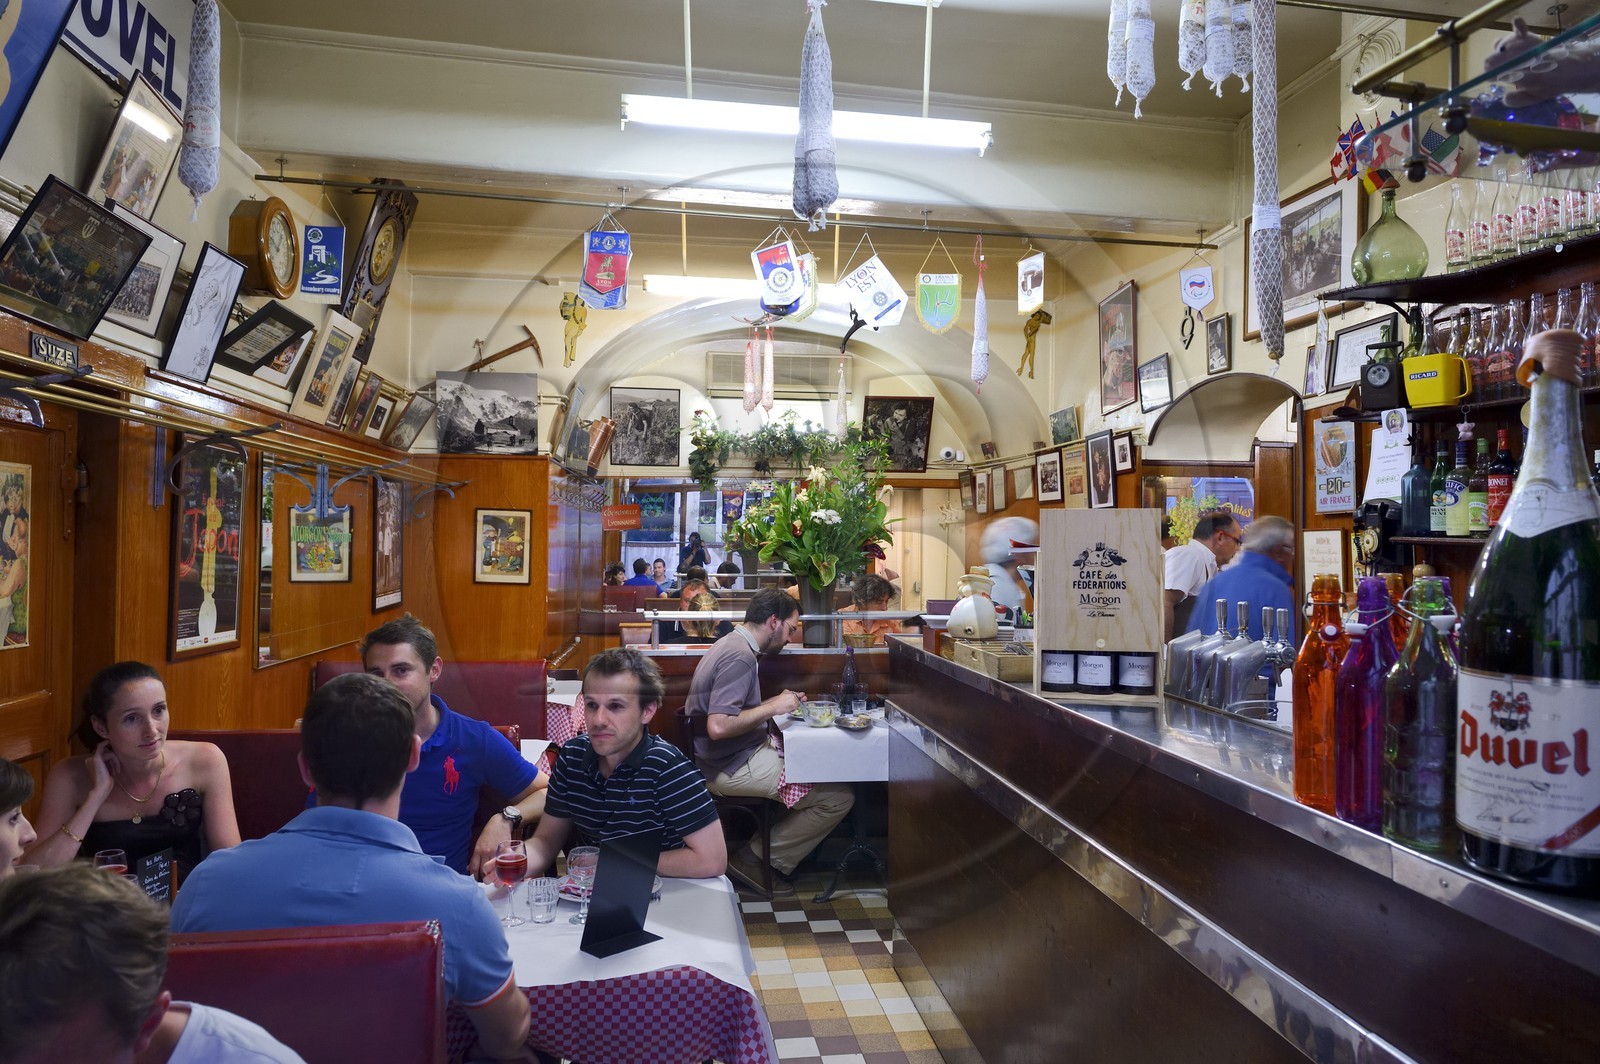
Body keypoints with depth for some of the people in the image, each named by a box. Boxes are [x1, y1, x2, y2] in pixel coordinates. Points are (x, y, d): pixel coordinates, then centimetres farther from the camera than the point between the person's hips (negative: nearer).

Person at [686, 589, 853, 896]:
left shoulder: (732, 644, 12)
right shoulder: (739, 657, -20)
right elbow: (718, 726, -30)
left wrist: (777, 701, 11)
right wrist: (772, 708, -20)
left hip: (737, 756, 11)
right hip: (734, 767, -11)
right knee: (840, 797, -12)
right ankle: (755, 859, 0)